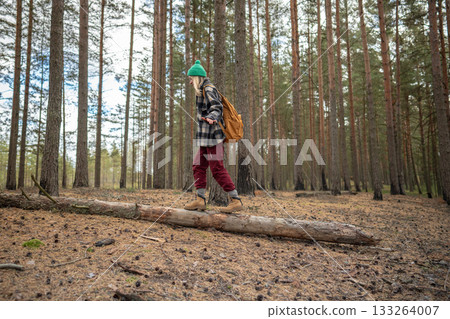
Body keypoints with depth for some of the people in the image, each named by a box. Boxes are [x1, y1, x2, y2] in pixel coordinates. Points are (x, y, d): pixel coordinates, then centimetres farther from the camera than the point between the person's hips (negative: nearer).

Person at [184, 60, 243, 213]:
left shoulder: (208, 89, -8)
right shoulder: (204, 91, 21)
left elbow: (217, 106, -22)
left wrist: (211, 118, -41)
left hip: (213, 136, -10)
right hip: (207, 137, 10)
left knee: (217, 169, -10)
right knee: (198, 166, 8)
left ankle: (236, 201, -5)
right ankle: (200, 199, 10)